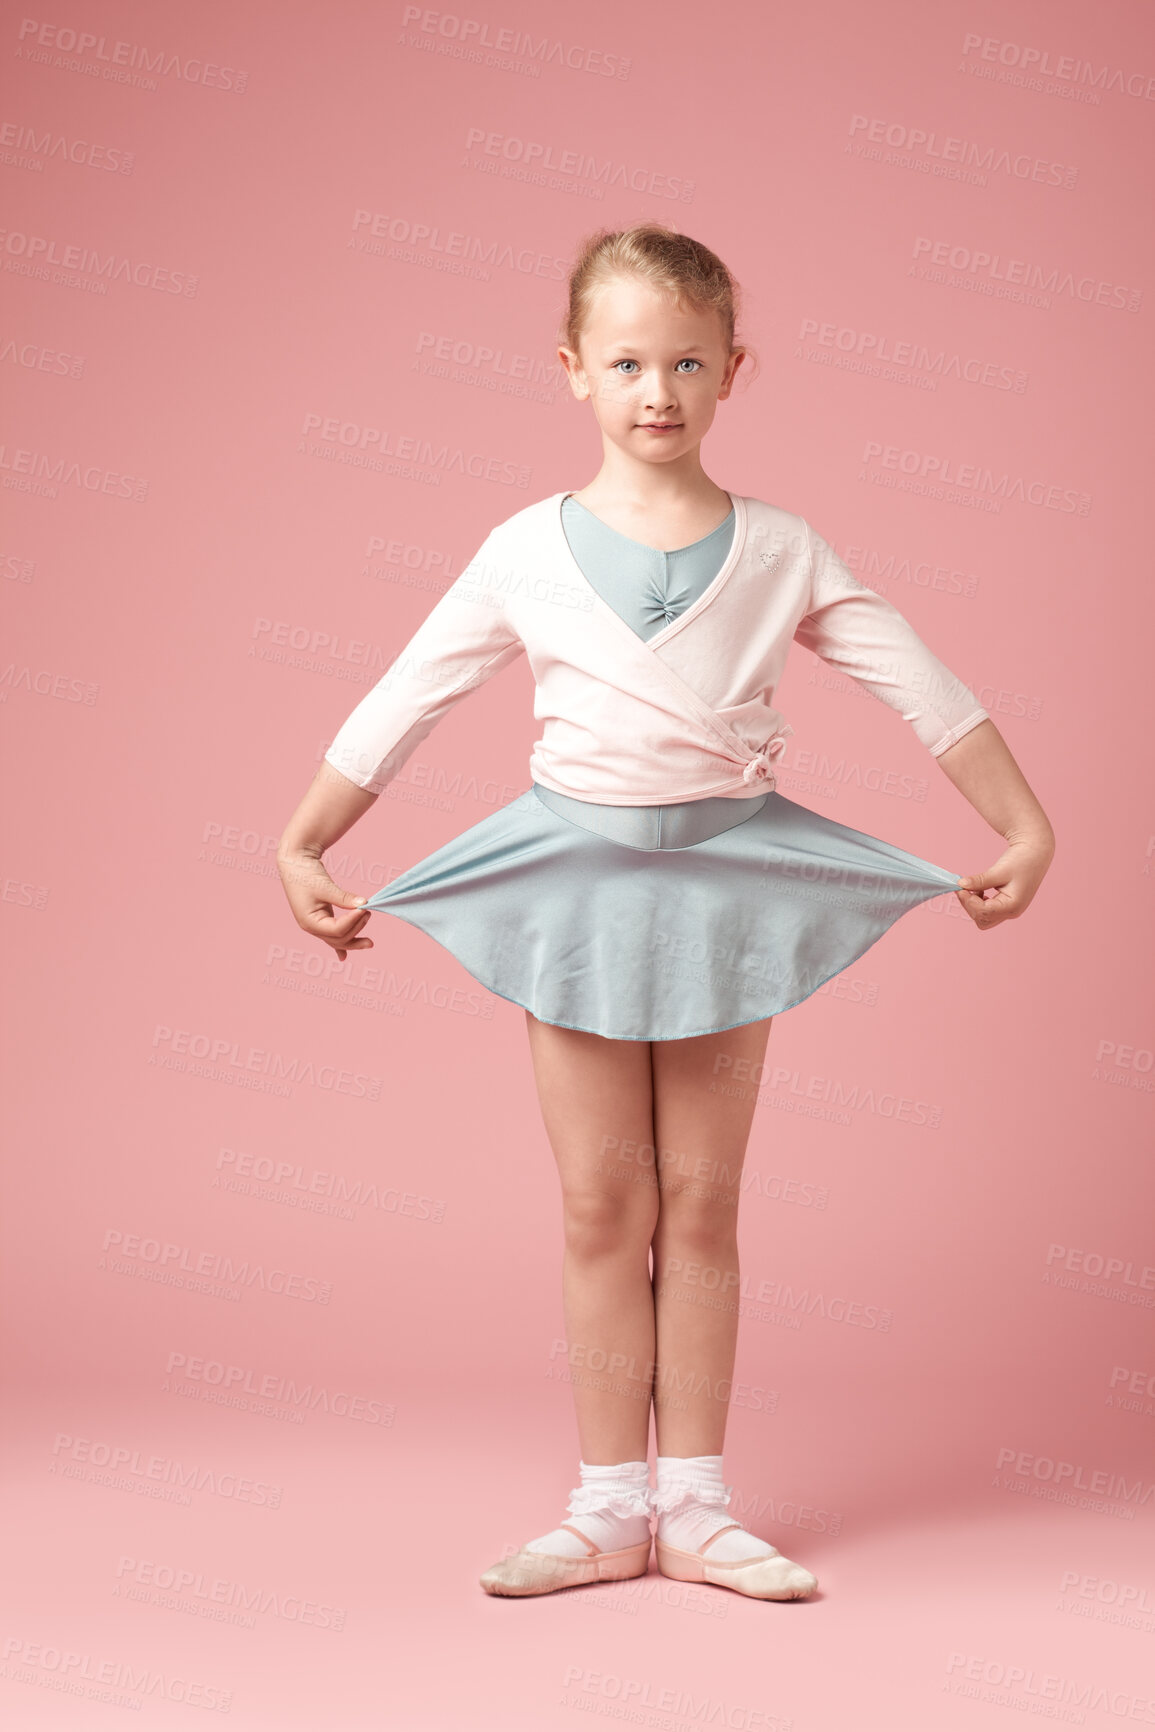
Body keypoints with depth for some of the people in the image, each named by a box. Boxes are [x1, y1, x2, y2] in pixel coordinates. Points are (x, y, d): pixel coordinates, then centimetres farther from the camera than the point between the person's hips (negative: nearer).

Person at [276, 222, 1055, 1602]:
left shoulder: (780, 553, 0)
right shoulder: (527, 551, -1)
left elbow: (926, 691, 2)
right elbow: (400, 706, 3)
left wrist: (1023, 829, -2)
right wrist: (301, 850, 2)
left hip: (727, 882, 0)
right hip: (578, 881, 0)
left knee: (699, 1208, 7)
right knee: (601, 1213, 6)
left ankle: (693, 1506, 17)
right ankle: (609, 1508, 16)